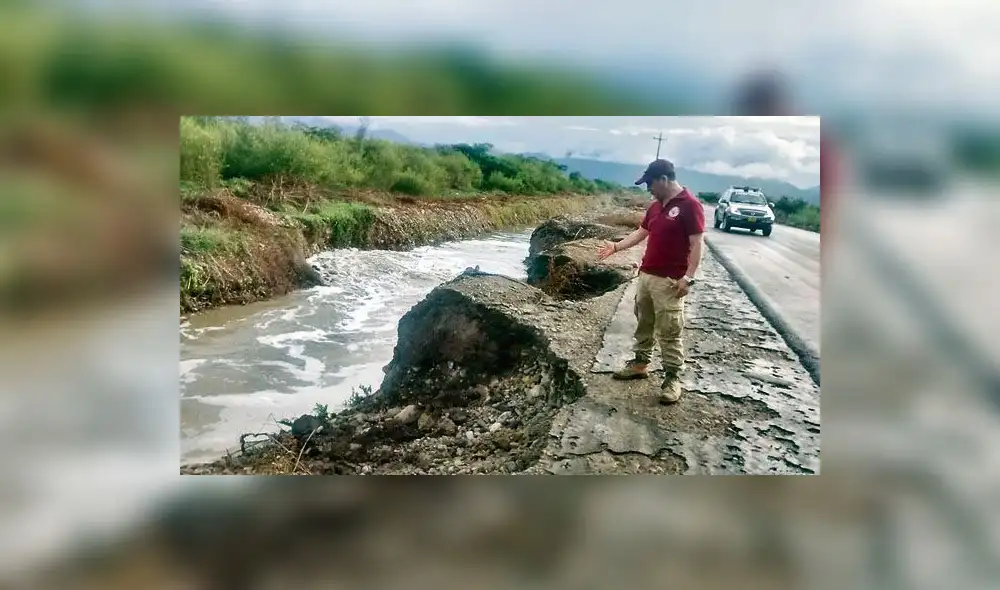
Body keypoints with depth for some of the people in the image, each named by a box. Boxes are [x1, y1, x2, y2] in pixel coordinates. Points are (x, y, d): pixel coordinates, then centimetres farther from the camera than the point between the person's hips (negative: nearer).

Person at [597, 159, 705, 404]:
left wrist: (688, 277, -19)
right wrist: (616, 246, 14)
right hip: (646, 275, 8)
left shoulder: (690, 205, -13)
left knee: (669, 332, -3)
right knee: (643, 323, 17)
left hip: (669, 281, -8)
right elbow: (641, 232, 23)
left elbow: (696, 244, -15)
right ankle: (640, 363, 31)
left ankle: (672, 377, 5)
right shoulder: (655, 206, 12)